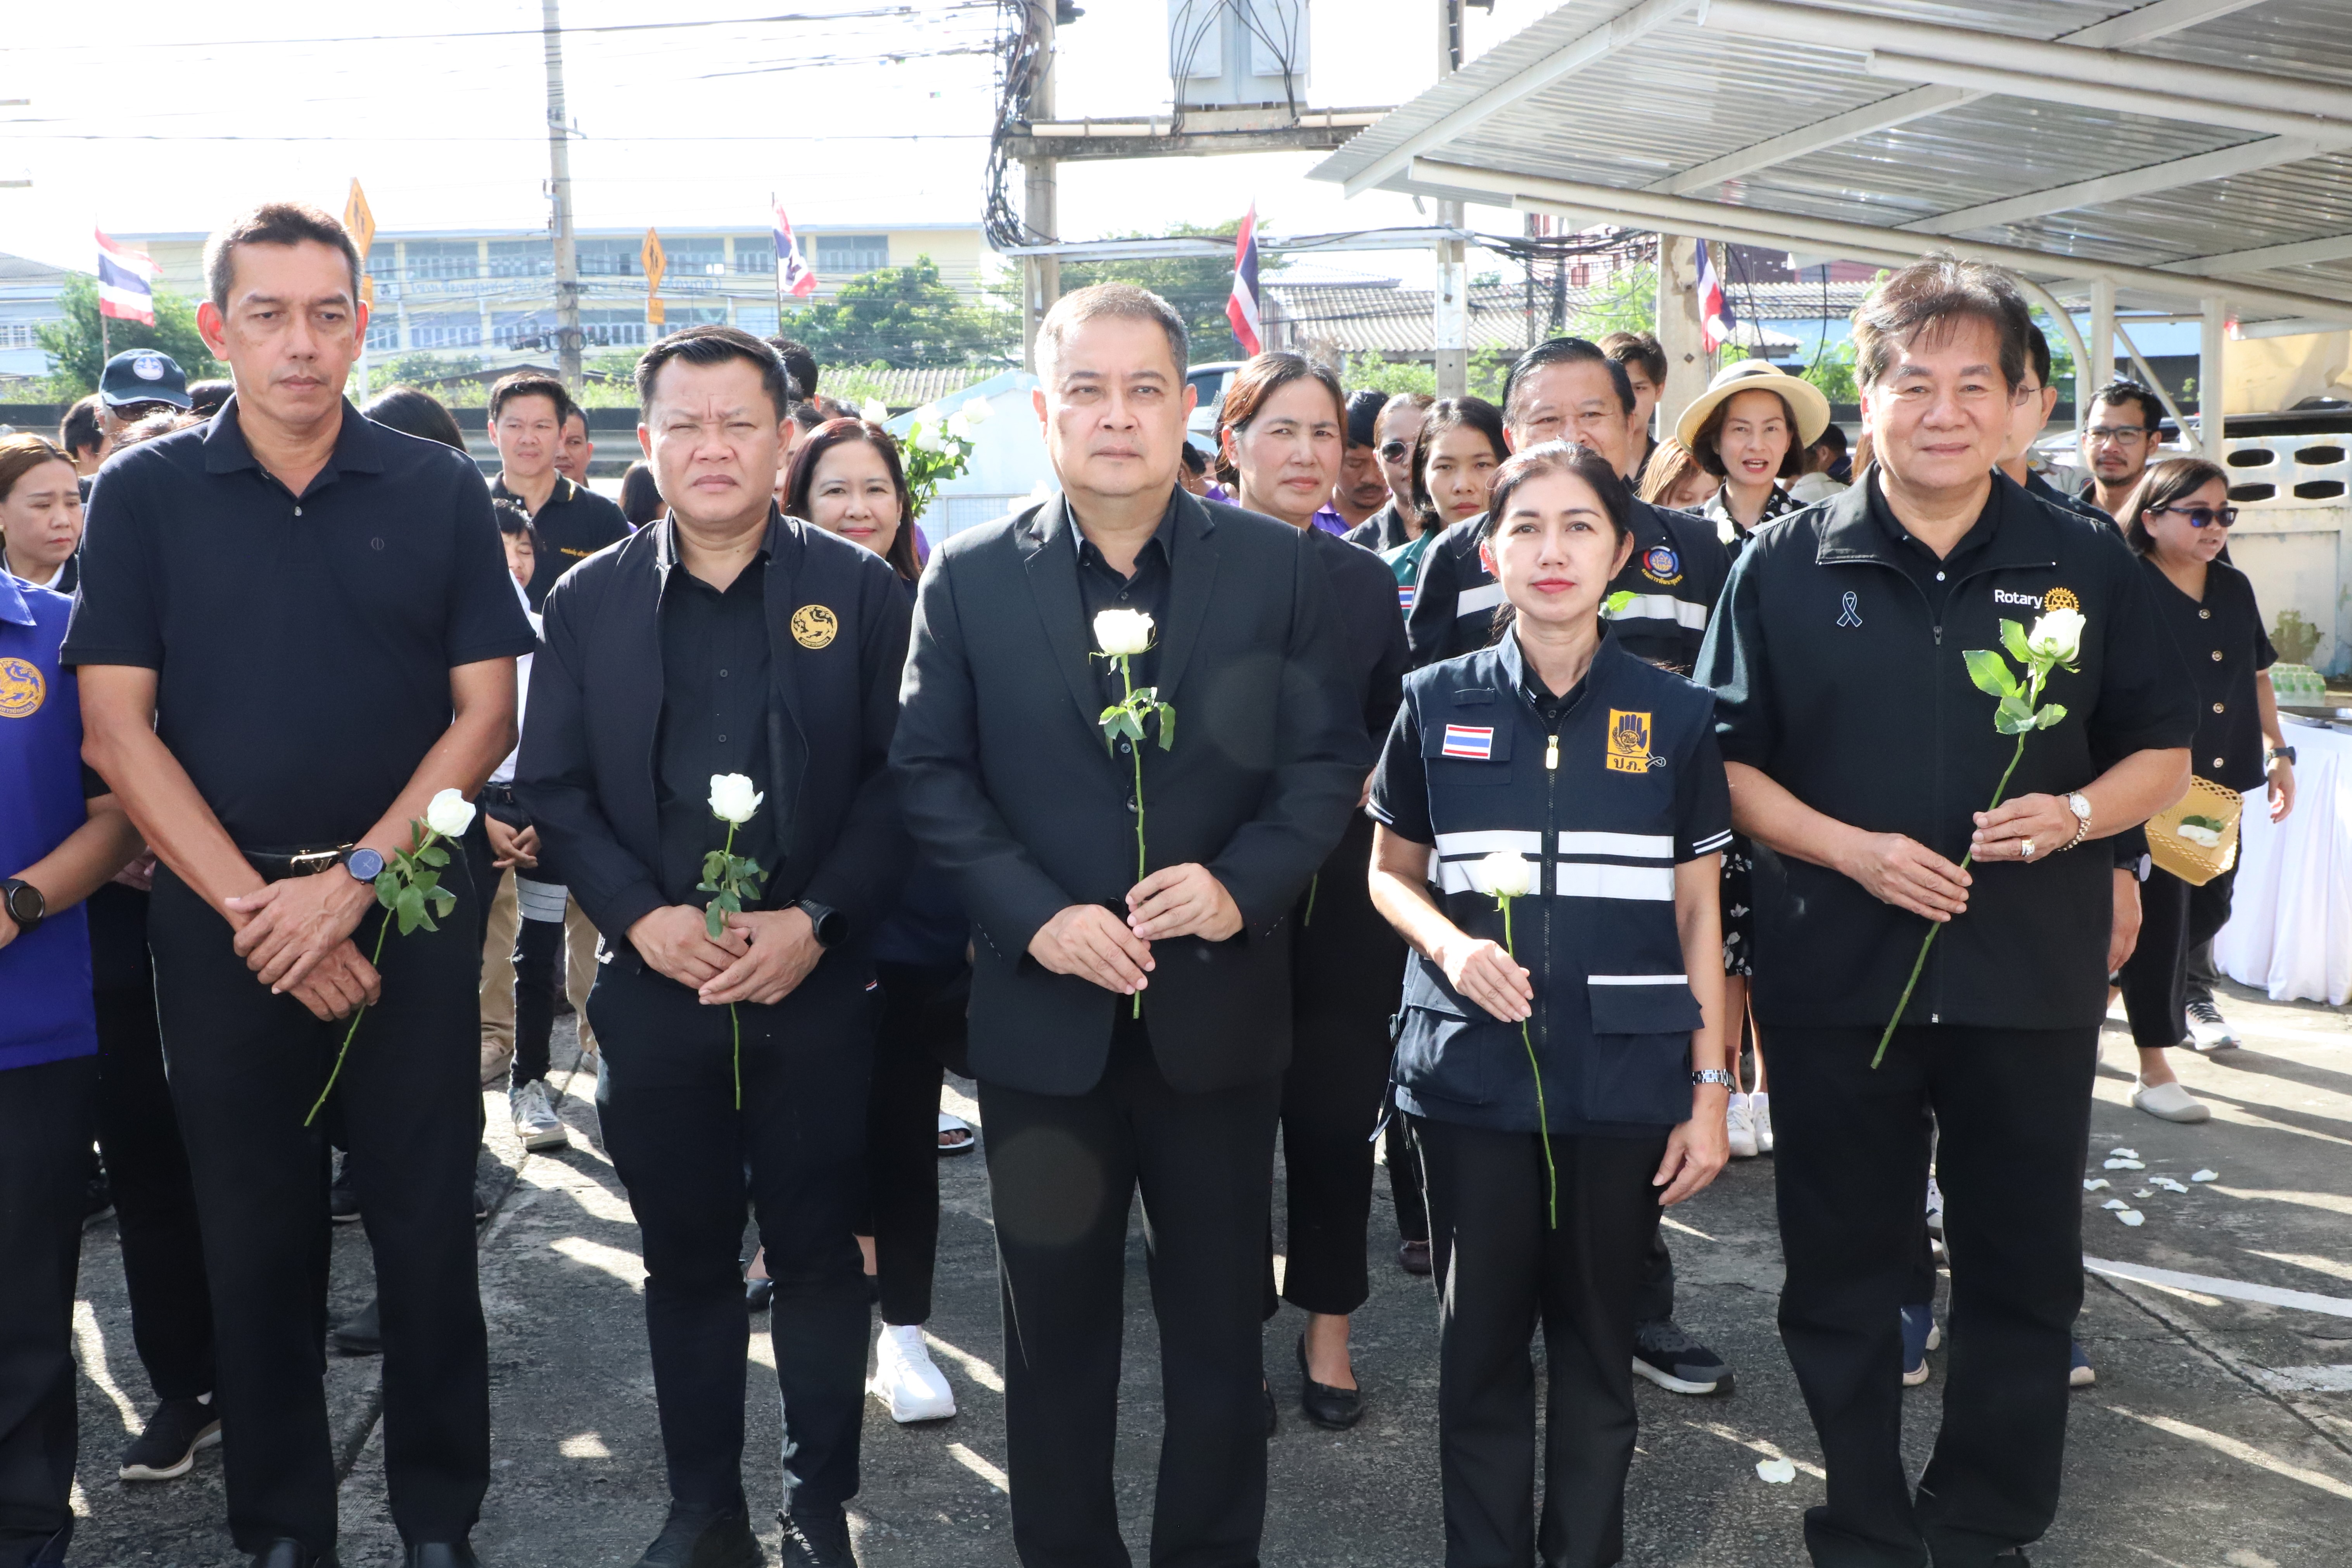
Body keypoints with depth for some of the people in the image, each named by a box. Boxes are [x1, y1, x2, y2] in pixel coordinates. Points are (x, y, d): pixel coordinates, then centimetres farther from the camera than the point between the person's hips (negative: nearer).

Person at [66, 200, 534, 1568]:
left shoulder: (439, 493, 2)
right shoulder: (145, 496, 2)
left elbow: (486, 709, 0)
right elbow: (118, 726, -2)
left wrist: (353, 878, -11)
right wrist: (253, 908, -10)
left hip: (408, 912, 0)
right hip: (221, 924, 1)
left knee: (428, 1227, 6)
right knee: (257, 1241, 11)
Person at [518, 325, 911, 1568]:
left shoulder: (859, 590, 2)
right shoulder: (589, 601, 7)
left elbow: (900, 778, -3)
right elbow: (551, 789, 4)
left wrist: (815, 921, -13)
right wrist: (643, 917, -10)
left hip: (817, 985, -1)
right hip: (655, 986, 2)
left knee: (818, 1253, 7)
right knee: (684, 1257, 11)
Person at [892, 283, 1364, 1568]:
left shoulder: (1277, 567, -1)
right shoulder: (970, 578, -1)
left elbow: (1328, 759, -1)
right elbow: (930, 773, -2)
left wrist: (1244, 884, -17)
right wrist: (1034, 914, -15)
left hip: (1220, 1006, 0)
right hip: (1044, 1012, 0)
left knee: (1220, 1320, 14)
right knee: (1055, 1326, 15)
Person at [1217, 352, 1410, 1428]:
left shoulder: (1366, 581, 9)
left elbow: (1394, 738, 13)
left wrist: (1356, 790, -4)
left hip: (1343, 890, 3)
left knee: (1338, 1110, 8)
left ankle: (1328, 1326, 25)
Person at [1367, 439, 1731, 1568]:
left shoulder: (1675, 716, 2)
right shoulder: (1438, 703, 2)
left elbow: (1698, 914, 5)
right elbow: (1389, 871, 10)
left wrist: (1710, 1091, 1)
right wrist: (1447, 942, -11)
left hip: (1625, 1079, 0)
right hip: (1472, 1070, 0)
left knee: (1597, 1341, 10)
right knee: (1480, 1337, 9)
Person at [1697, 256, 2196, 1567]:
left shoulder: (2088, 564, 3)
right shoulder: (1788, 567, 0)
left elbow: (2163, 751, 8)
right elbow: (1727, 761, 0)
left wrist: (2075, 814, -12)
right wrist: (1851, 848, -14)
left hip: (2035, 980, 1)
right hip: (1836, 977, 0)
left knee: (2025, 1275, 11)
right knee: (1844, 1274, 10)